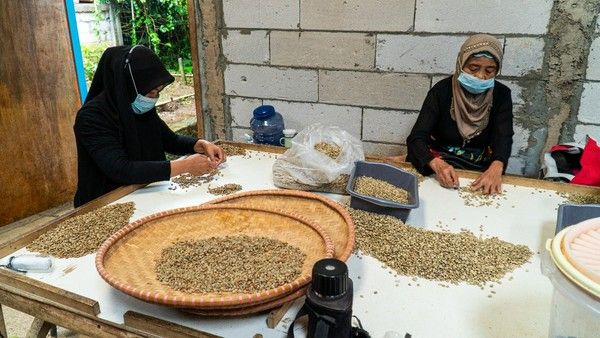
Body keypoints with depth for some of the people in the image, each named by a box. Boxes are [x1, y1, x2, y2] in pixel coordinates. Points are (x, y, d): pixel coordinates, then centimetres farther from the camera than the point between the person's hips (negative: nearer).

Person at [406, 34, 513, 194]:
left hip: (479, 168, 2)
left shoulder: (501, 95, -3)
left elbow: (503, 138, -15)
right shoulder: (441, 91, -11)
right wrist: (437, 165, -40)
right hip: (440, 164, -1)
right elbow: (416, 138, -19)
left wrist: (496, 168, -38)